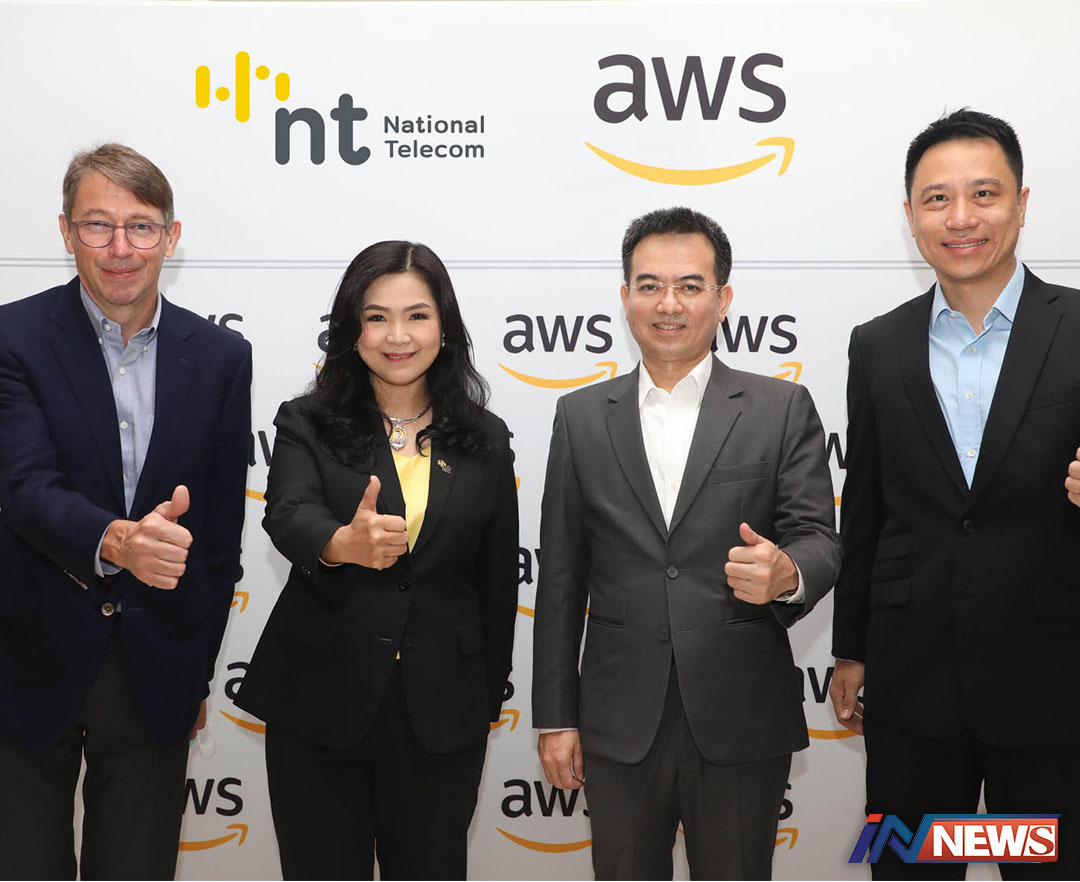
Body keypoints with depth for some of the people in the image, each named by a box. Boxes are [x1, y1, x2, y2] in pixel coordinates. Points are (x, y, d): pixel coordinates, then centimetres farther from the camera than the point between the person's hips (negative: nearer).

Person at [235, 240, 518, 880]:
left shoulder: (486, 442, 4)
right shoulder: (306, 426, -1)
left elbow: (499, 582, 9)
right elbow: (288, 515, -21)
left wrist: (488, 701, 10)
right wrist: (343, 543, -43)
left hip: (441, 715, 1)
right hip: (318, 707, -1)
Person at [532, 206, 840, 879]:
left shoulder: (783, 409, 1)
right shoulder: (582, 416, 5)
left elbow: (819, 540, -5)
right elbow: (561, 578, 6)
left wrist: (787, 573, -30)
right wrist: (555, 716, 4)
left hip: (742, 723, -1)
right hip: (620, 725, 2)